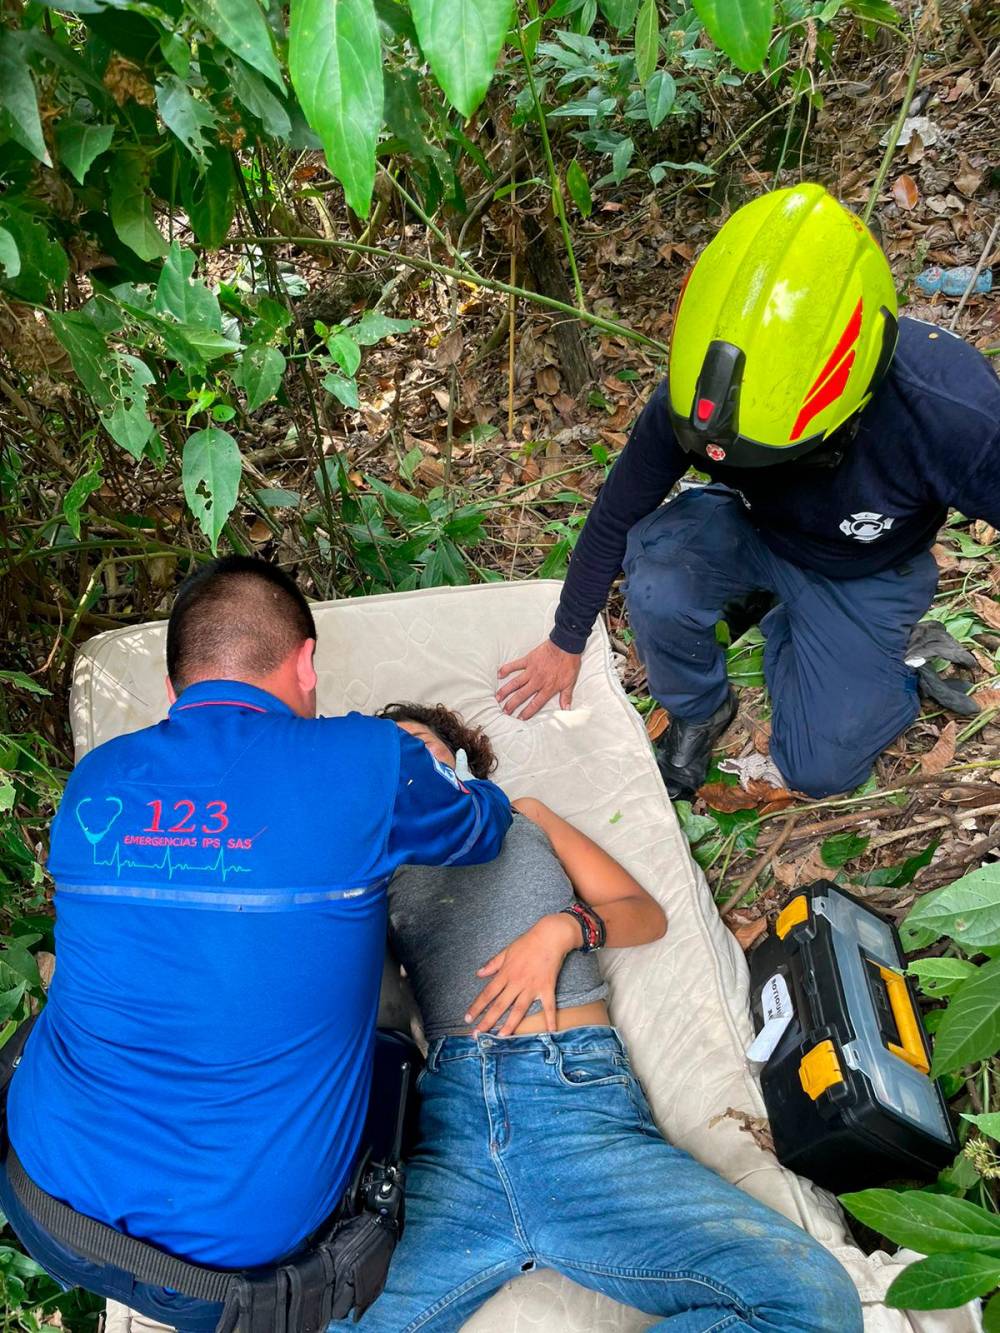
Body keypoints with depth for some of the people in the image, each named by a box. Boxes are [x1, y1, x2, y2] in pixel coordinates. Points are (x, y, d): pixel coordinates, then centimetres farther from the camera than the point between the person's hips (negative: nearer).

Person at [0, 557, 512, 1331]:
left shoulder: (94, 782, -1)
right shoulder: (368, 766, -16)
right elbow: (485, 826, 6)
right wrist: (415, 774, 30)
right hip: (236, 1248, -4)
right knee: (393, 1059, 21)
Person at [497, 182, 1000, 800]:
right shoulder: (692, 398, -31)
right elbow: (615, 519, -16)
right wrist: (566, 643, -4)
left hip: (863, 577, -1)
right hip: (750, 527, 1)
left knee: (820, 769, -4)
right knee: (657, 581, -31)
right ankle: (700, 710, 2)